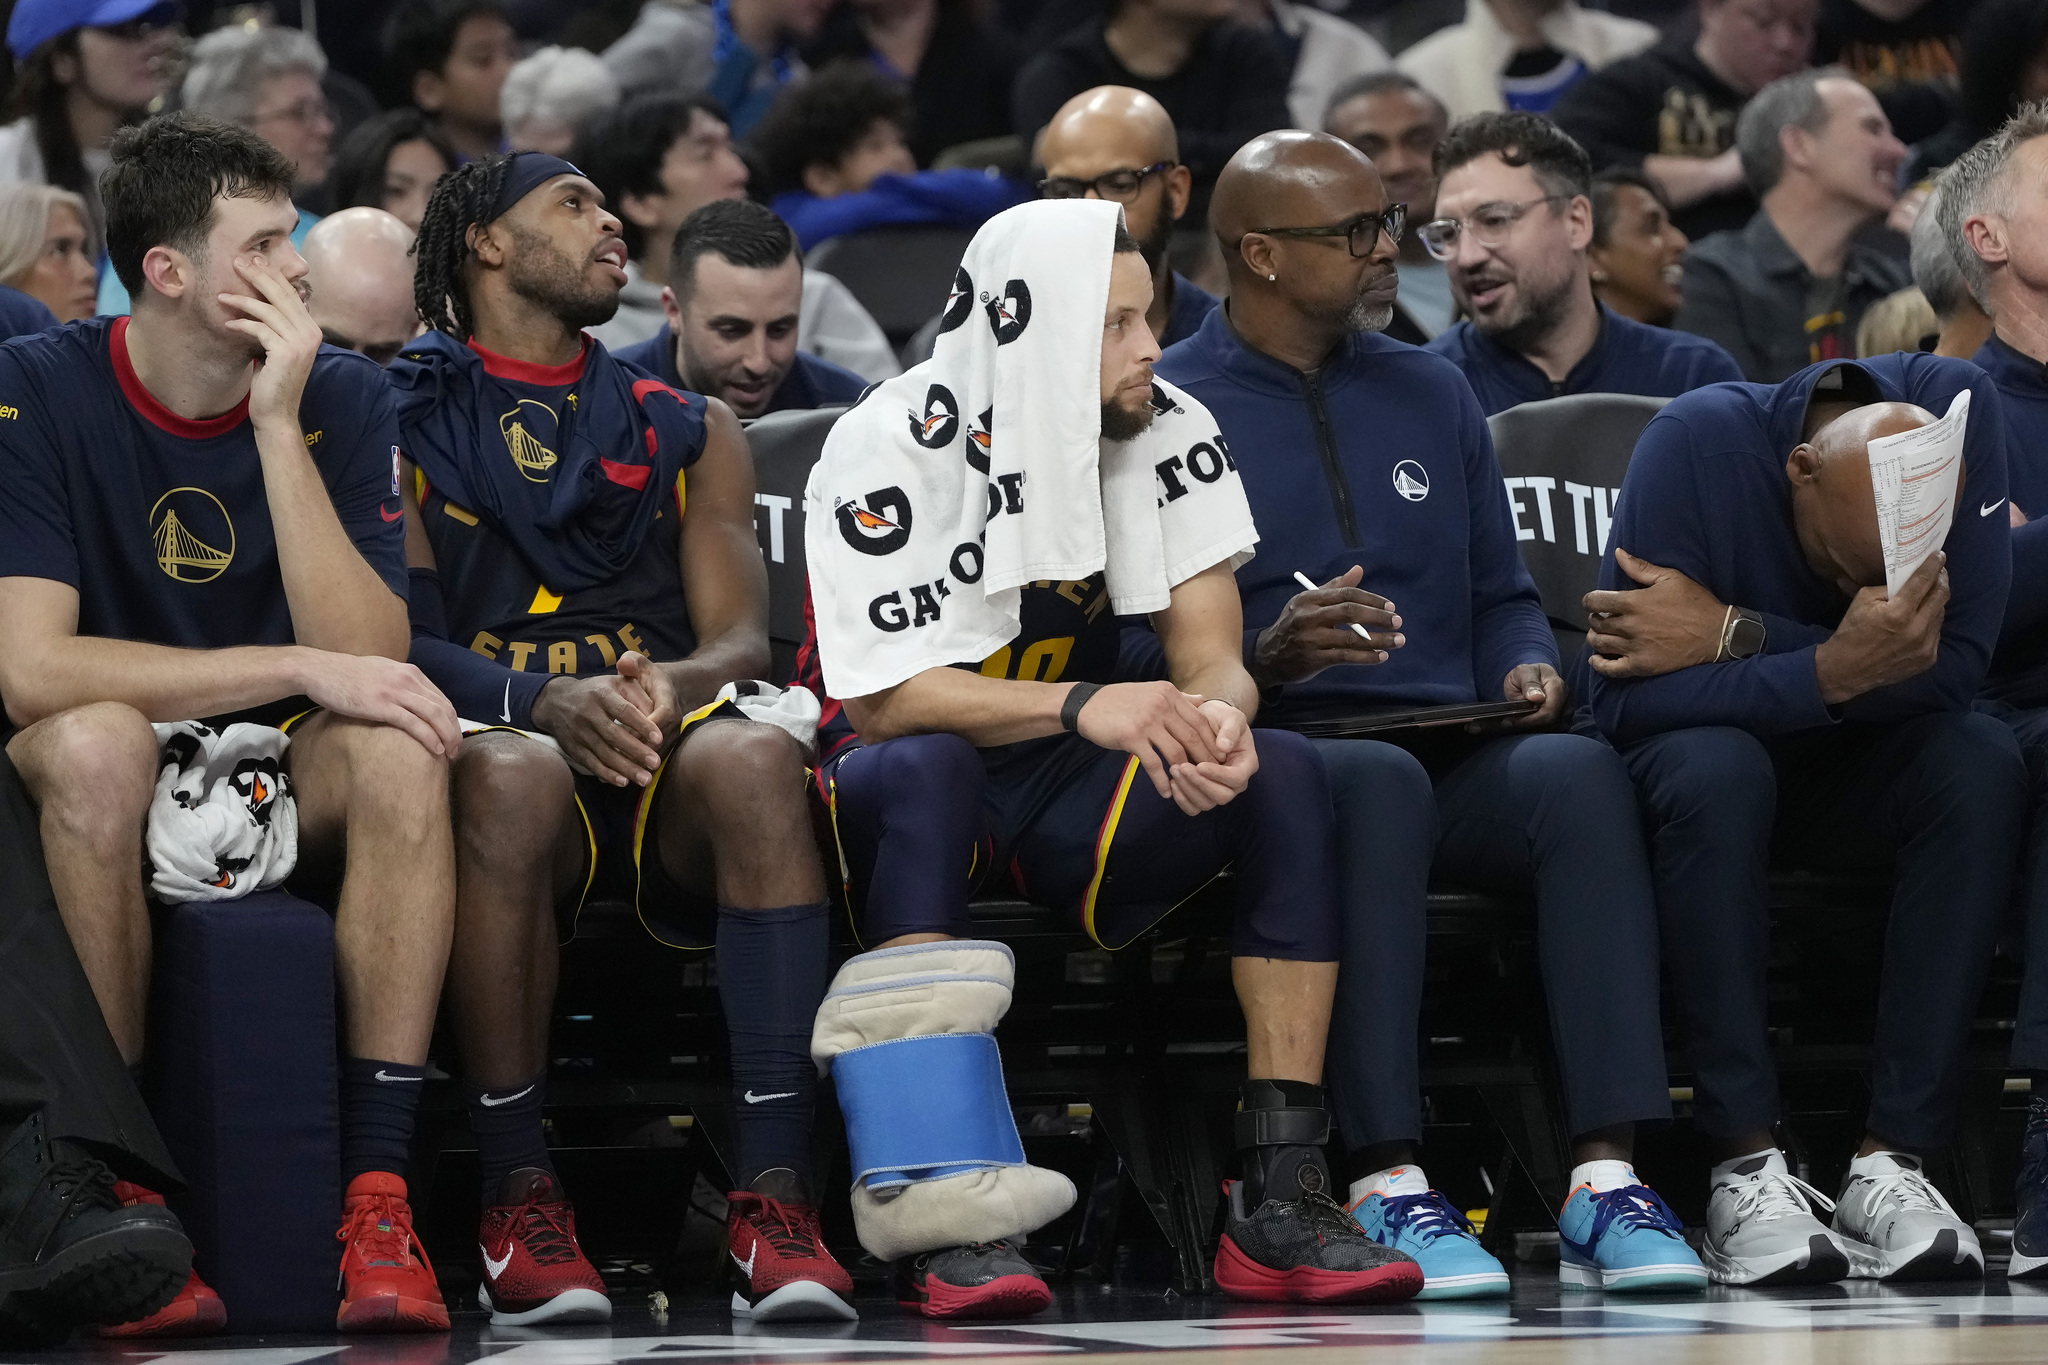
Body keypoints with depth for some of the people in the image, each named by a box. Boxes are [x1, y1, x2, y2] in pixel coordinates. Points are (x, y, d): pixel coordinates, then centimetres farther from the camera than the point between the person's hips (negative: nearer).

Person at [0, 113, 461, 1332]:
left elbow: (367, 662, -15)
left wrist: (278, 428, -20)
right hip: (119, 800, -2)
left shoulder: (342, 398, -3)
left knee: (397, 748, -29)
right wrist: (298, 667, -27)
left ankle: (378, 1195, -32)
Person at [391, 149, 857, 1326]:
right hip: (502, 737, -2)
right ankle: (519, 1201, -30)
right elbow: (397, 639, 0)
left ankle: (776, 1201, -40)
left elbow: (742, 640, 11)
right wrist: (544, 703, -20)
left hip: (665, 768, 2)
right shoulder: (406, 423, 13)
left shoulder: (689, 432, 24)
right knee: (511, 773, -39)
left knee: (757, 757, -34)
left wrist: (670, 686, -15)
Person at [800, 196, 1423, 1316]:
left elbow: (1210, 656, -6)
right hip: (890, 787, -4)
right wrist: (1081, 705, -37)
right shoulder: (890, 449, -16)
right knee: (930, 768, -39)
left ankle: (1283, 1201, -27)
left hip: (1071, 800, 4)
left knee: (1283, 772, -22)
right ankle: (943, 1220, -45)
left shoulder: (1171, 437, -2)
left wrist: (1217, 715, -32)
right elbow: (884, 701, -23)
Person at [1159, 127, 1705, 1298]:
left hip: (1451, 751, 4)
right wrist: (1261, 659, -21)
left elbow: (1501, 596, 25)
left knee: (1580, 770, -29)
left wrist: (1527, 667, 3)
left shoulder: (1433, 396, 22)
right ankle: (1390, 1188, -41)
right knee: (1378, 780, -39)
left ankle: (1608, 1180, -37)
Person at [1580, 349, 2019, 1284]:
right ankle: (1746, 1166, -36)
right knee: (1715, 771, -37)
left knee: (1985, 768, -30)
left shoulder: (1958, 409, -20)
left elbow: (1954, 670, -24)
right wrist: (1831, 672, -41)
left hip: (1863, 768, 2)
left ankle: (1892, 1159, -30)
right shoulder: (1699, 440, -25)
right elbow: (1624, 697, -29)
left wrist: (1732, 635, -29)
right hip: (1712, 743, -2)